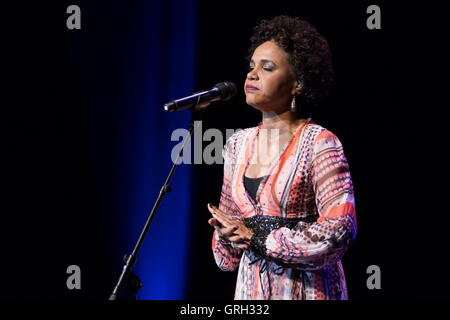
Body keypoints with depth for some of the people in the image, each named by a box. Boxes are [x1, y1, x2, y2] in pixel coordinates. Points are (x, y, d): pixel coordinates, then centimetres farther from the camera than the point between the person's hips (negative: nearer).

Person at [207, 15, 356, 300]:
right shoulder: (238, 144, 8)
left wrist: (259, 240, -15)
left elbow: (340, 229, -20)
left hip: (307, 288, -5)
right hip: (251, 287, 6)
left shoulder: (319, 143, -11)